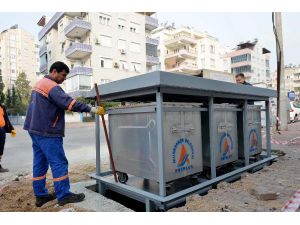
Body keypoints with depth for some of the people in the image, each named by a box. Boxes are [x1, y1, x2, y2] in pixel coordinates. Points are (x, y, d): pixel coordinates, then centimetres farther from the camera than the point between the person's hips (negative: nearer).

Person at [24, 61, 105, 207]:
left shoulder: (40, 83, 16)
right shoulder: (52, 87, -16)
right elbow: (68, 102, -26)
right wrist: (93, 109, -27)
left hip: (35, 129, 10)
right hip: (47, 132, -10)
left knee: (40, 163, 12)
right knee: (59, 162, -5)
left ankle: (40, 195, 19)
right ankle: (63, 195, 1)